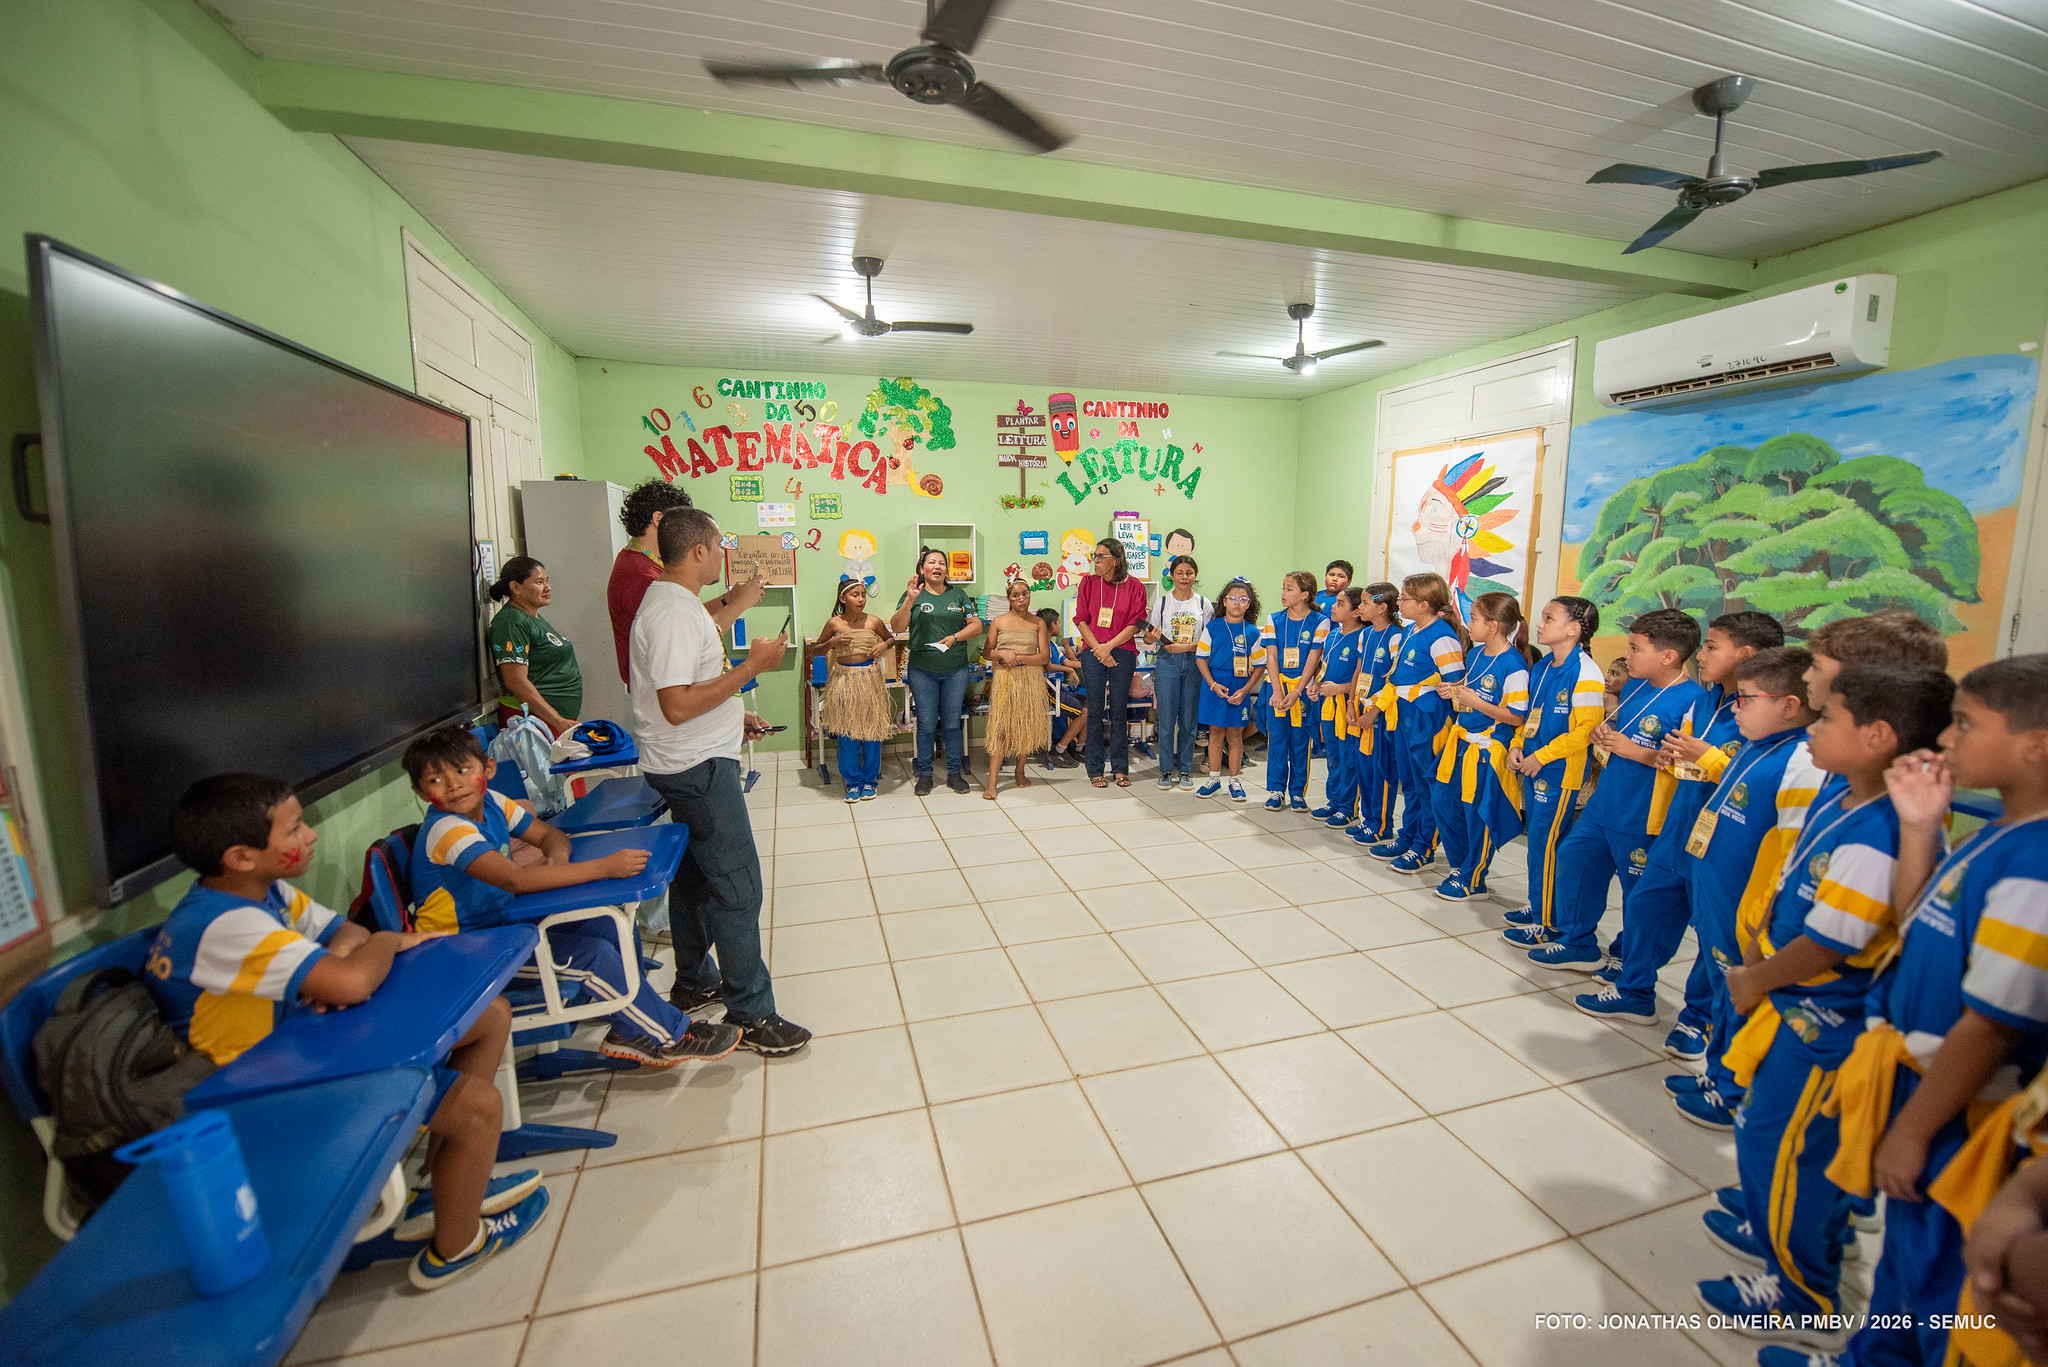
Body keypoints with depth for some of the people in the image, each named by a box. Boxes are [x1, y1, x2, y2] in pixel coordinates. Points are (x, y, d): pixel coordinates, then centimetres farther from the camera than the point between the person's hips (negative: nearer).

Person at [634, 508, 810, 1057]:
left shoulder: (669, 602, 12)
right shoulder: (674, 613, -22)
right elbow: (677, 706, -28)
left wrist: (734, 714, 21)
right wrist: (752, 667, -24)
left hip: (694, 763, 11)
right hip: (698, 768, -11)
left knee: (695, 873, 20)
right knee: (737, 886, -6)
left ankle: (695, 982, 36)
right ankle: (751, 1013, 4)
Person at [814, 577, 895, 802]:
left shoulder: (873, 621, -2)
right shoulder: (834, 623, -2)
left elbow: (891, 639, 16)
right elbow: (818, 650, 9)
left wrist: (883, 645, -6)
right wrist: (833, 642, -10)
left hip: (870, 678, 0)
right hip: (844, 680, 0)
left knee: (871, 730, 5)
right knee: (846, 732, 4)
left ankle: (869, 779, 20)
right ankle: (852, 781, 17)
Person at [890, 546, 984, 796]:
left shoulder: (958, 594, 9)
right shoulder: (914, 594, 2)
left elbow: (976, 625, 6)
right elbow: (897, 628, -9)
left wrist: (955, 637, -9)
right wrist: (910, 599, -20)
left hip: (956, 670, 2)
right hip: (922, 671, -2)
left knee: (952, 723, 8)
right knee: (926, 724, 4)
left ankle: (954, 773, 19)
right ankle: (924, 774, 17)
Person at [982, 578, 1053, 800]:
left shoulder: (1038, 623, 5)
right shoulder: (998, 622, 6)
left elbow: (1045, 657, -1)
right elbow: (987, 653, 8)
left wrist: (1019, 658, -13)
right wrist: (1003, 654, -12)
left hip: (1031, 680, 1)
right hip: (1004, 679, -1)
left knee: (1027, 726, 5)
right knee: (1001, 727, -7)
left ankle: (1020, 772, 24)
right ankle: (992, 783, -9)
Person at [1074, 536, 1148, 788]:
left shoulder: (1134, 586, 1)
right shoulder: (1089, 583, 5)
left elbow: (1136, 624, -3)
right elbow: (1081, 620, 2)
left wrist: (1109, 646, -10)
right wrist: (1097, 649, -8)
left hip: (1122, 654, -1)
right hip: (1093, 653, 1)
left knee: (1119, 711, 7)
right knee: (1095, 711, 4)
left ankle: (1120, 768, 18)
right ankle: (1095, 770, 13)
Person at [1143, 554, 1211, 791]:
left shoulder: (1204, 604, 6)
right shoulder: (1161, 602, 6)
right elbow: (1149, 638, 7)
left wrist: (1185, 647, -11)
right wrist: (1152, 638, -16)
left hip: (1194, 662, 1)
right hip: (1167, 662, 0)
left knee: (1189, 719, 4)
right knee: (1167, 718, -1)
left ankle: (1185, 769, 16)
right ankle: (1166, 769, 10)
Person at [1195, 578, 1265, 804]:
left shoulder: (1252, 632, 0)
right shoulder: (1212, 627, 0)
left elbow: (1259, 666, 2)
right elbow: (1201, 658, 1)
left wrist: (1245, 690, -10)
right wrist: (1213, 684, -11)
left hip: (1239, 690, 0)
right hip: (1214, 688, 0)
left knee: (1235, 734, 7)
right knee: (1216, 732, 8)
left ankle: (1234, 781, 19)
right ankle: (1214, 779, 20)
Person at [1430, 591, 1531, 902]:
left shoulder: (1514, 666, -19)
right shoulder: (1475, 654, 5)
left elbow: (1517, 718, -19)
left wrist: (1475, 702, -22)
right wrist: (1453, 693, 2)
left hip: (1488, 749, -8)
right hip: (1461, 741, 8)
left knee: (1478, 814, 4)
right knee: (1443, 801, 14)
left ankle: (1473, 881, 21)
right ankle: (1460, 866, 32)